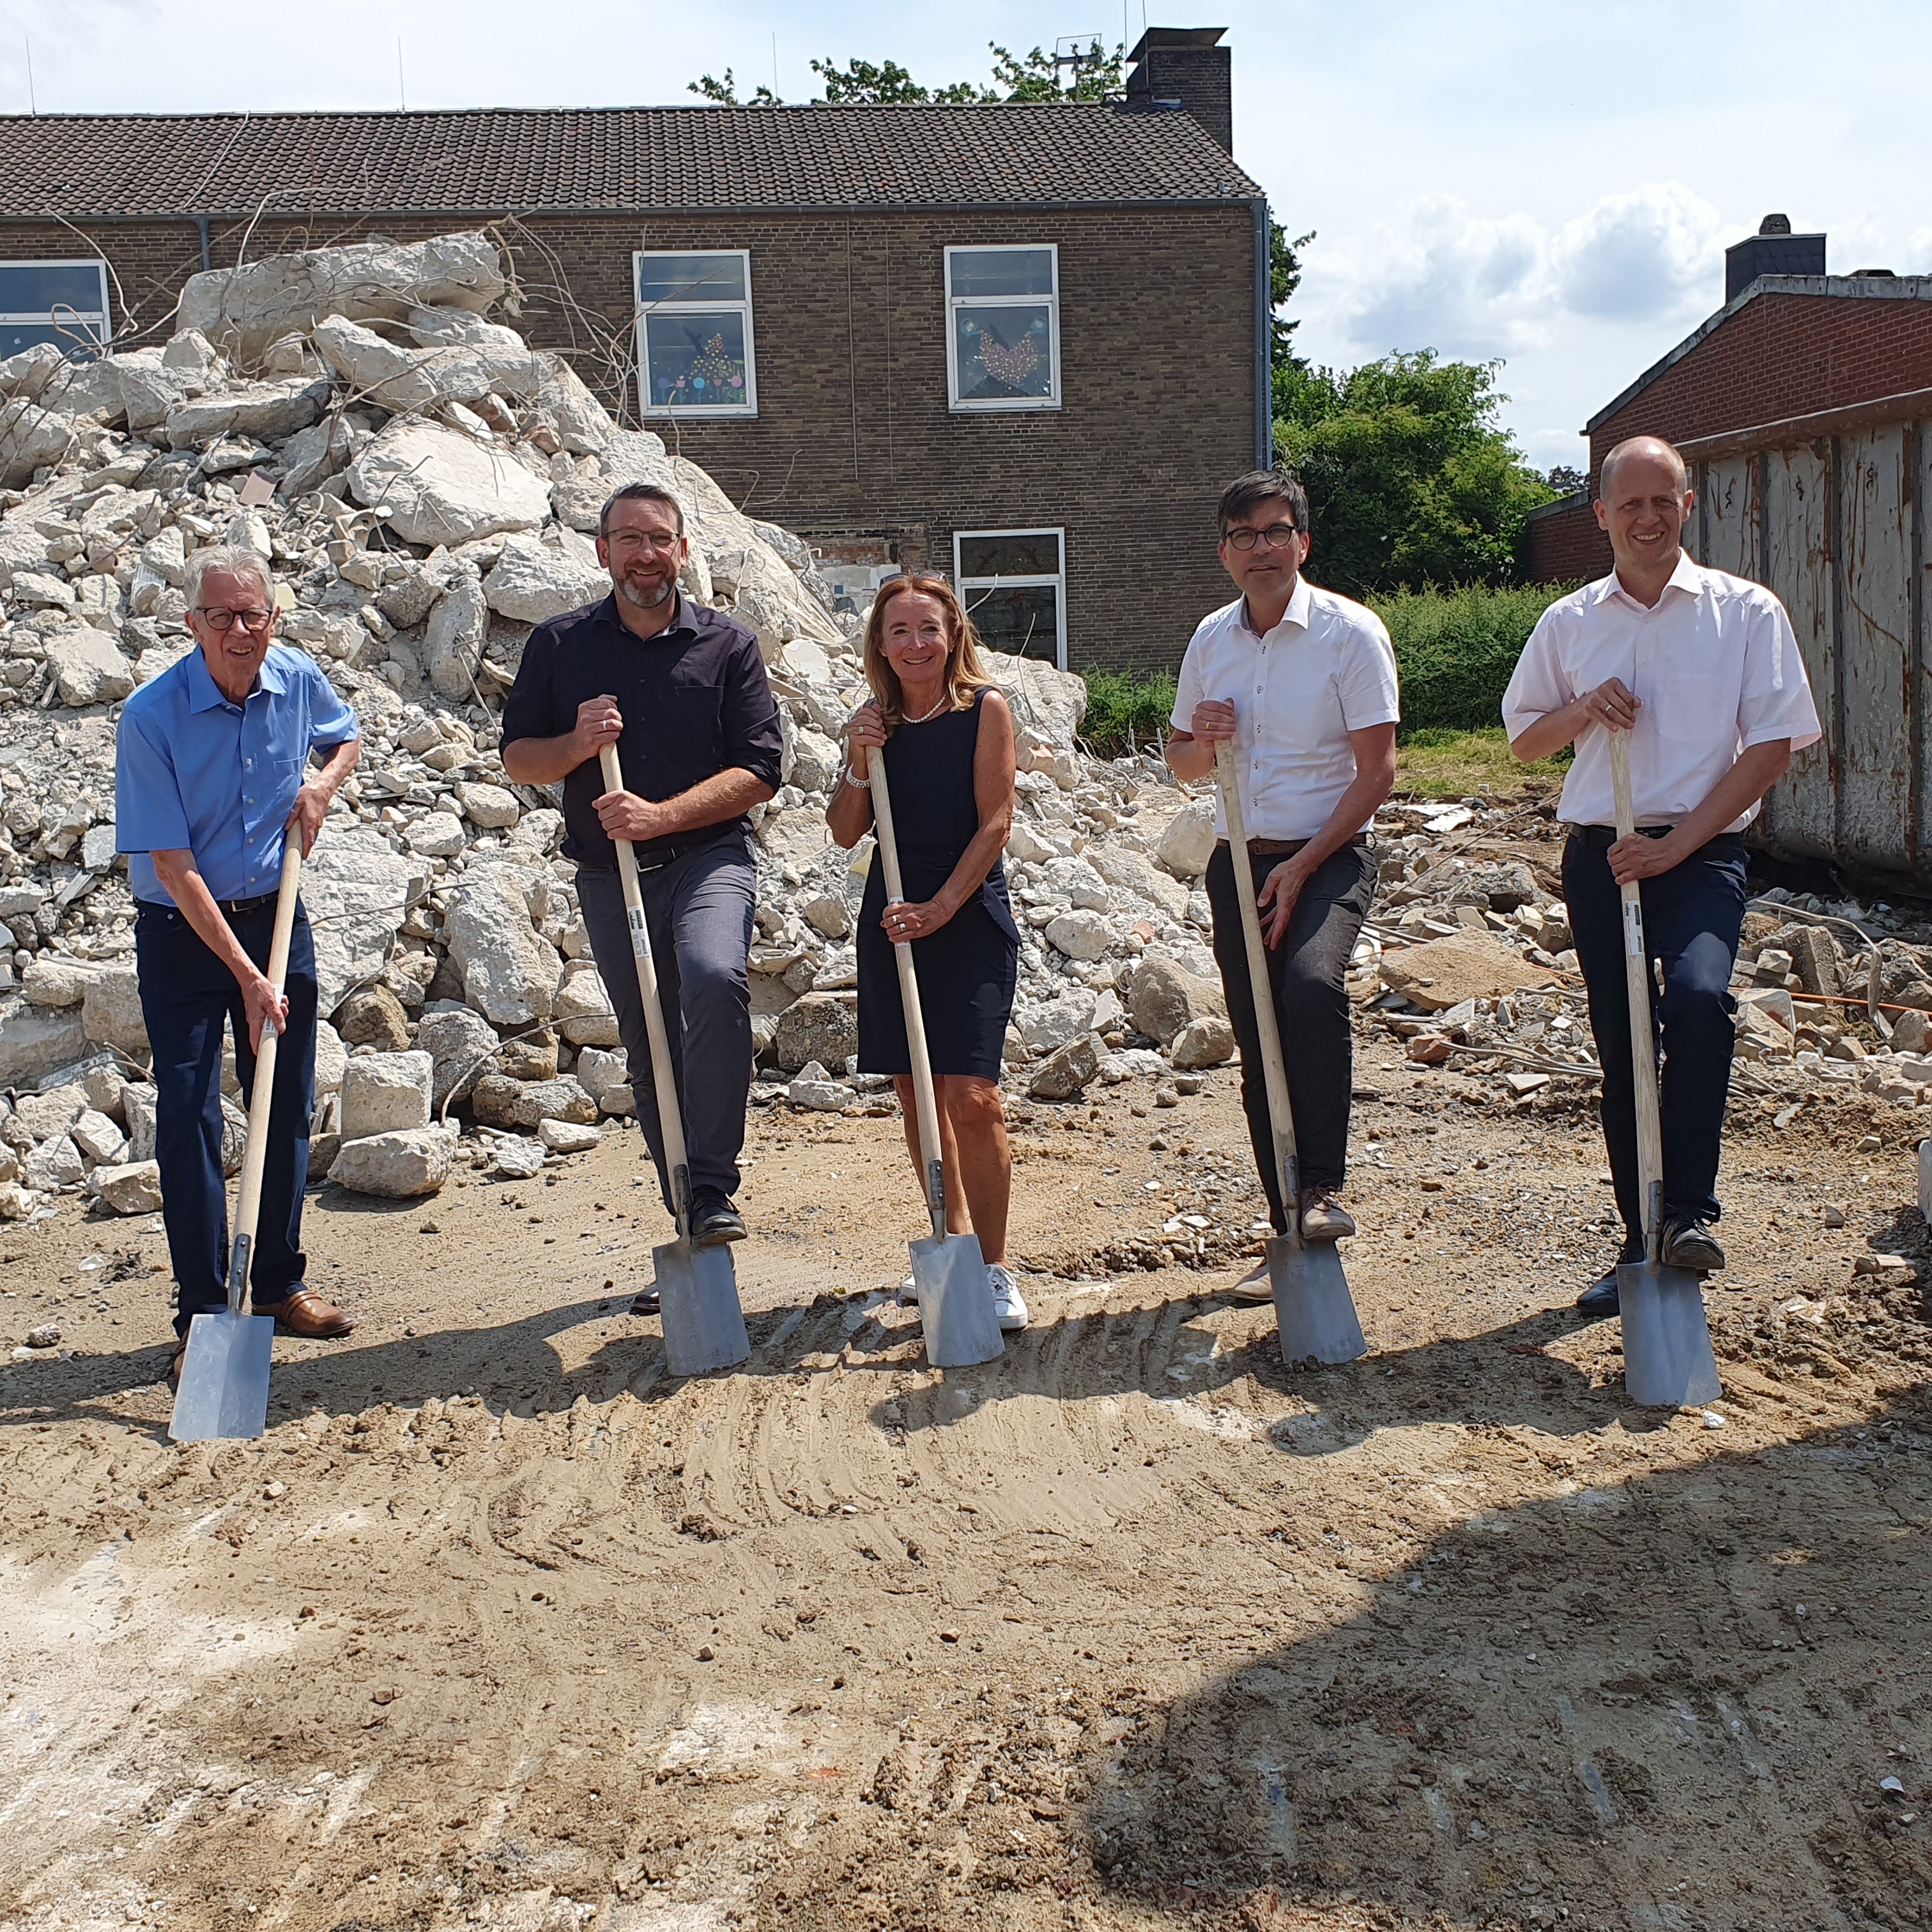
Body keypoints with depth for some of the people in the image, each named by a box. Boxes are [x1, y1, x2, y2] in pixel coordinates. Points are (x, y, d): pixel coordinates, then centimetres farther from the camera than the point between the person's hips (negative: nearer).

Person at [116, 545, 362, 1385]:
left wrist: (322, 784, -4)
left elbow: (346, 736, 20)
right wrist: (245, 975, -21)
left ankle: (279, 1284, 25)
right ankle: (202, 1316, 2)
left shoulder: (298, 679, -5)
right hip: (182, 933, -4)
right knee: (189, 1116, -6)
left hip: (277, 916, 5)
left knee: (288, 1108, 9)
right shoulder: (151, 716, -19)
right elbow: (173, 864, -19)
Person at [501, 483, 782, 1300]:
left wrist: (660, 815, -16)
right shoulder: (559, 645, 7)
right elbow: (518, 756, 10)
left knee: (716, 980, -32)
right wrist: (577, 744, -12)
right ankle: (688, 1231, 23)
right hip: (609, 875, 3)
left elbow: (758, 771, -4)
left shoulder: (728, 645, 2)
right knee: (649, 1055, 9)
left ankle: (712, 1188, -22)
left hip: (706, 857, -3)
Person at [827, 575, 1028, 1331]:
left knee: (971, 1097, -13)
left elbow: (995, 821, -10)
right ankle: (953, 1245, 26)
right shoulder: (877, 723, 7)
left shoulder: (984, 709, -5)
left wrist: (939, 908, -17)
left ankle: (994, 1269, -2)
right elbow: (846, 832, 7)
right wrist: (859, 761, -9)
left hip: (971, 917, -5)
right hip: (893, 919, 5)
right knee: (916, 1094, 10)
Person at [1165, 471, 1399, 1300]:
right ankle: (1290, 1233, 15)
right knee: (1258, 1051, 5)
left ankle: (1323, 1189, -22)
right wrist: (1201, 739, -6)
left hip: (1330, 856, -5)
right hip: (1239, 860, 5)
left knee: (1312, 984, -33)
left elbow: (1376, 773, -10)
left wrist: (1302, 867, -16)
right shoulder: (1211, 638, 8)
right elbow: (1182, 764, 18)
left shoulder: (1350, 632, -7)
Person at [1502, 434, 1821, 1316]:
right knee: (1620, 1052, 5)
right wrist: (1583, 709, -5)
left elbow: (1772, 746, -3)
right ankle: (1642, 1243, 17)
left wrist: (1676, 844, -12)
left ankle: (1690, 1213, -22)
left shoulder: (1747, 612, 1)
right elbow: (1523, 740, 17)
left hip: (1701, 853, -3)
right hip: (1598, 854, 3)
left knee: (1698, 998, -29)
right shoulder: (1567, 623, 9)